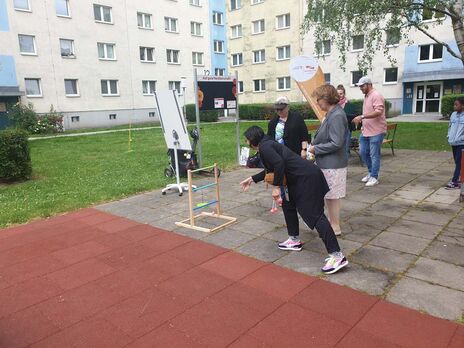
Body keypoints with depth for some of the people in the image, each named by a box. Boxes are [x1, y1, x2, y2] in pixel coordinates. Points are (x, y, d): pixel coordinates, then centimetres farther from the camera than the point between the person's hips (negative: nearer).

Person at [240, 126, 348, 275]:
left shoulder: (264, 146, -9)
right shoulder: (268, 144, 21)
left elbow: (279, 164, -24)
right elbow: (271, 169, 34)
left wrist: (276, 187, -16)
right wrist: (252, 179, 39)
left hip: (307, 177, -11)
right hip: (300, 178, 11)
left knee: (315, 214, -12)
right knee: (288, 203, 22)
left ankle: (337, 256, -12)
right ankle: (295, 241, 32)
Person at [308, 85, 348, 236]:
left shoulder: (337, 116, -21)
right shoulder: (332, 114, 9)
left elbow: (336, 143, -25)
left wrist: (316, 148, -15)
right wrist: (314, 145, 4)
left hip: (333, 164, -9)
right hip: (327, 162, 9)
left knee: (332, 196, 4)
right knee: (328, 195, 19)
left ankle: (335, 227, 18)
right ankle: (331, 221, 34)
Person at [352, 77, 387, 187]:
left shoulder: (376, 96, -14)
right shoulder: (366, 96, 16)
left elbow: (378, 112, -26)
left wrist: (362, 117, -29)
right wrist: (361, 120, 13)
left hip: (376, 131, -9)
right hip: (365, 131, 9)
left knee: (374, 155, -2)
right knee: (363, 152, 12)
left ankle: (374, 177, 7)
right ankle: (371, 172, 28)